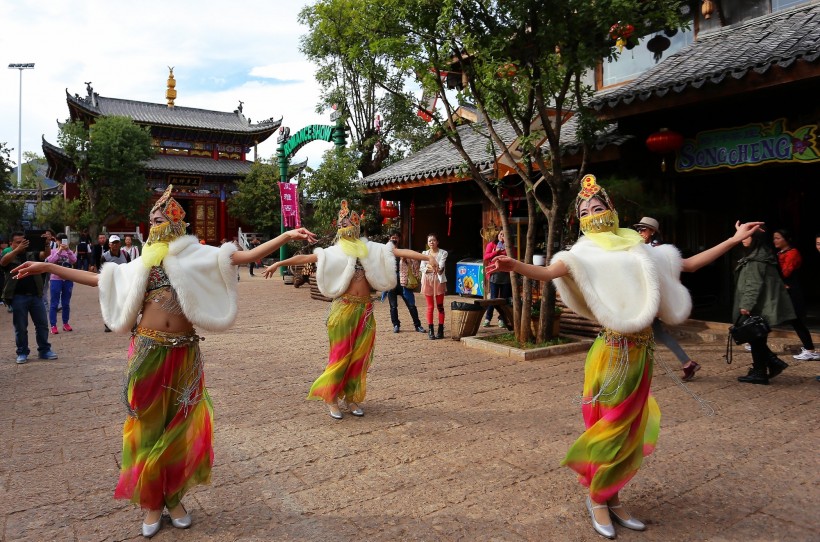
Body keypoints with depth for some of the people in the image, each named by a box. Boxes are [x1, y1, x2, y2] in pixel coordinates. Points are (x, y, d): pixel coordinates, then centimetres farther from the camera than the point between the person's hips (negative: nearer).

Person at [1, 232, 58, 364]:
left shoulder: (31, 255, 14)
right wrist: (17, 249, -35)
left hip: (35, 295, 3)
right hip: (18, 297, -3)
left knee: (42, 324, 6)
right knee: (20, 327, 4)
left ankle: (44, 350, 15)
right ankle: (22, 353, 14)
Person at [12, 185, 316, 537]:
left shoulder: (196, 256, 4)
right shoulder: (142, 263, 13)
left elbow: (247, 256, -4)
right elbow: (97, 278, 22)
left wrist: (286, 237, -14)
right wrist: (47, 267, 23)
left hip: (184, 353, -2)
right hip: (148, 352, 2)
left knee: (180, 425, 7)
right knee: (149, 424, 9)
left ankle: (174, 498, 26)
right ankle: (151, 501, 24)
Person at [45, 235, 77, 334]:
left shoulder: (70, 252, 6)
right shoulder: (53, 251, 2)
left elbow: (74, 260, -13)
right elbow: (51, 261, -16)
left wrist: (68, 250, -25)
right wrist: (59, 250, -22)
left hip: (68, 280, 2)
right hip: (56, 280, -2)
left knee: (66, 304, 10)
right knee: (54, 304, -1)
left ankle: (65, 323, 20)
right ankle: (53, 326, 1)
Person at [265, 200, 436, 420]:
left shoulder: (369, 248, 8)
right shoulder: (335, 252, 4)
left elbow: (398, 251, 0)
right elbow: (304, 258, 3)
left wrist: (426, 257, -8)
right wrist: (278, 263, -2)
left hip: (365, 308, 3)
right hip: (344, 308, -3)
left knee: (360, 355, 7)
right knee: (341, 354, -1)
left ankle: (351, 397, 20)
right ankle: (331, 397, 14)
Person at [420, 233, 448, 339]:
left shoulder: (443, 253, 2)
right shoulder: (424, 253, 10)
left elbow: (441, 266, -13)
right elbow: (421, 268, 0)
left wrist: (438, 268, -36)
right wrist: (430, 268, -20)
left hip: (439, 280, -2)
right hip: (427, 281, 2)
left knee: (440, 306, 2)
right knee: (430, 307, 3)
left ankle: (440, 330, 6)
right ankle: (431, 331, 5)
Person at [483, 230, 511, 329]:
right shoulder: (491, 245, 7)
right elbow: (486, 256, -3)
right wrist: (497, 251, -12)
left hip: (506, 275, 2)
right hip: (495, 275, -2)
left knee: (504, 299, 5)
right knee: (493, 298, -3)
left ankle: (501, 319, 13)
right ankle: (487, 319, 5)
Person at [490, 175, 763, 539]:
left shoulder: (638, 250, 11)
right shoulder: (586, 254, -5)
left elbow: (689, 264, 20)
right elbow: (549, 272, -24)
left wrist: (735, 239, 22)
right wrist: (515, 266, -44)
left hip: (641, 353, 6)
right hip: (613, 353, -5)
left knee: (630, 431, 13)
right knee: (610, 429, 2)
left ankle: (612, 499, 29)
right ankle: (597, 499, 23)